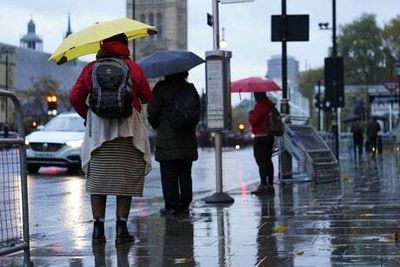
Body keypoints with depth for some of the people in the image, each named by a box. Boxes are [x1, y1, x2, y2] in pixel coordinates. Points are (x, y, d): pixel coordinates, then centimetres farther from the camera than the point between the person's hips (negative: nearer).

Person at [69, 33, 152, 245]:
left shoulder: (91, 68, 6)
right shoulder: (133, 67, 3)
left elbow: (75, 98, 1)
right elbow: (147, 98, 7)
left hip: (97, 130, 1)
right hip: (128, 129, -1)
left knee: (97, 179, 7)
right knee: (126, 179, 4)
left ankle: (98, 229, 4)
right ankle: (121, 229, 2)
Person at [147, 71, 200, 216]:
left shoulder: (161, 88, -7)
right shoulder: (190, 88, 7)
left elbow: (152, 112, -6)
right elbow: (198, 110, 9)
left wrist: (156, 125, 13)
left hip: (167, 140, -4)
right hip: (188, 140, 5)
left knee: (168, 175, 1)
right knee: (185, 174, 10)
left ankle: (171, 206, 0)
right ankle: (184, 205, 12)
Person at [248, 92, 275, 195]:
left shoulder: (259, 106, -16)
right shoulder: (269, 105, 12)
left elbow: (254, 121, -19)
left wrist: (250, 114, 0)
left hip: (260, 137, -9)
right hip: (270, 136, 9)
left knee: (261, 161, -8)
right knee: (268, 160, 13)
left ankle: (263, 185, -11)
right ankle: (270, 185, 17)